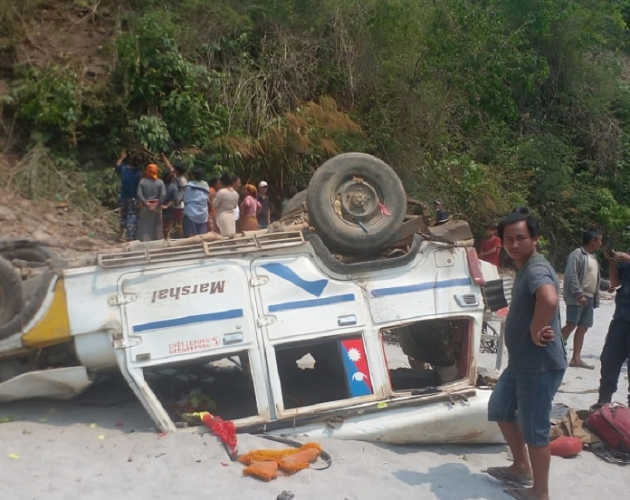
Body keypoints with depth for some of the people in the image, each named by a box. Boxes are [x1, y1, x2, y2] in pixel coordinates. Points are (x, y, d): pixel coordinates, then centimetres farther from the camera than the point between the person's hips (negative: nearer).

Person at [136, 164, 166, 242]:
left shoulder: (142, 181, -5)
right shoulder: (160, 182, -5)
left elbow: (139, 194, -14)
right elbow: (163, 194, -15)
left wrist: (145, 202, -10)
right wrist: (158, 203, -8)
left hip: (145, 207, 0)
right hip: (157, 207, 1)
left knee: (145, 226, 6)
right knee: (157, 226, 13)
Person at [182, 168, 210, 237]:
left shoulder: (189, 185, -6)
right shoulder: (206, 186, 6)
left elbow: (185, 200, -1)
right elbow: (208, 199, 12)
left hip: (191, 214, -4)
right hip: (203, 215, 4)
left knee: (190, 237, -4)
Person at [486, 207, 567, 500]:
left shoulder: (536, 269, -21)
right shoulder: (523, 268, 11)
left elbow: (549, 299, -44)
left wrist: (536, 331, -29)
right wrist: (532, 331, 6)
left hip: (540, 365, -11)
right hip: (520, 361, 11)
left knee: (534, 429, 2)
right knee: (499, 409, 24)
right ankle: (522, 468, 39)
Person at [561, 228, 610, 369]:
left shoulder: (593, 257, 18)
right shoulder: (577, 254, -10)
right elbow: (571, 276, -18)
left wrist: (607, 284, 16)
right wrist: (579, 294, -23)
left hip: (590, 298, 9)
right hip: (577, 298, -9)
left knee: (583, 328, 7)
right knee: (571, 325, -14)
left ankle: (576, 358, 10)